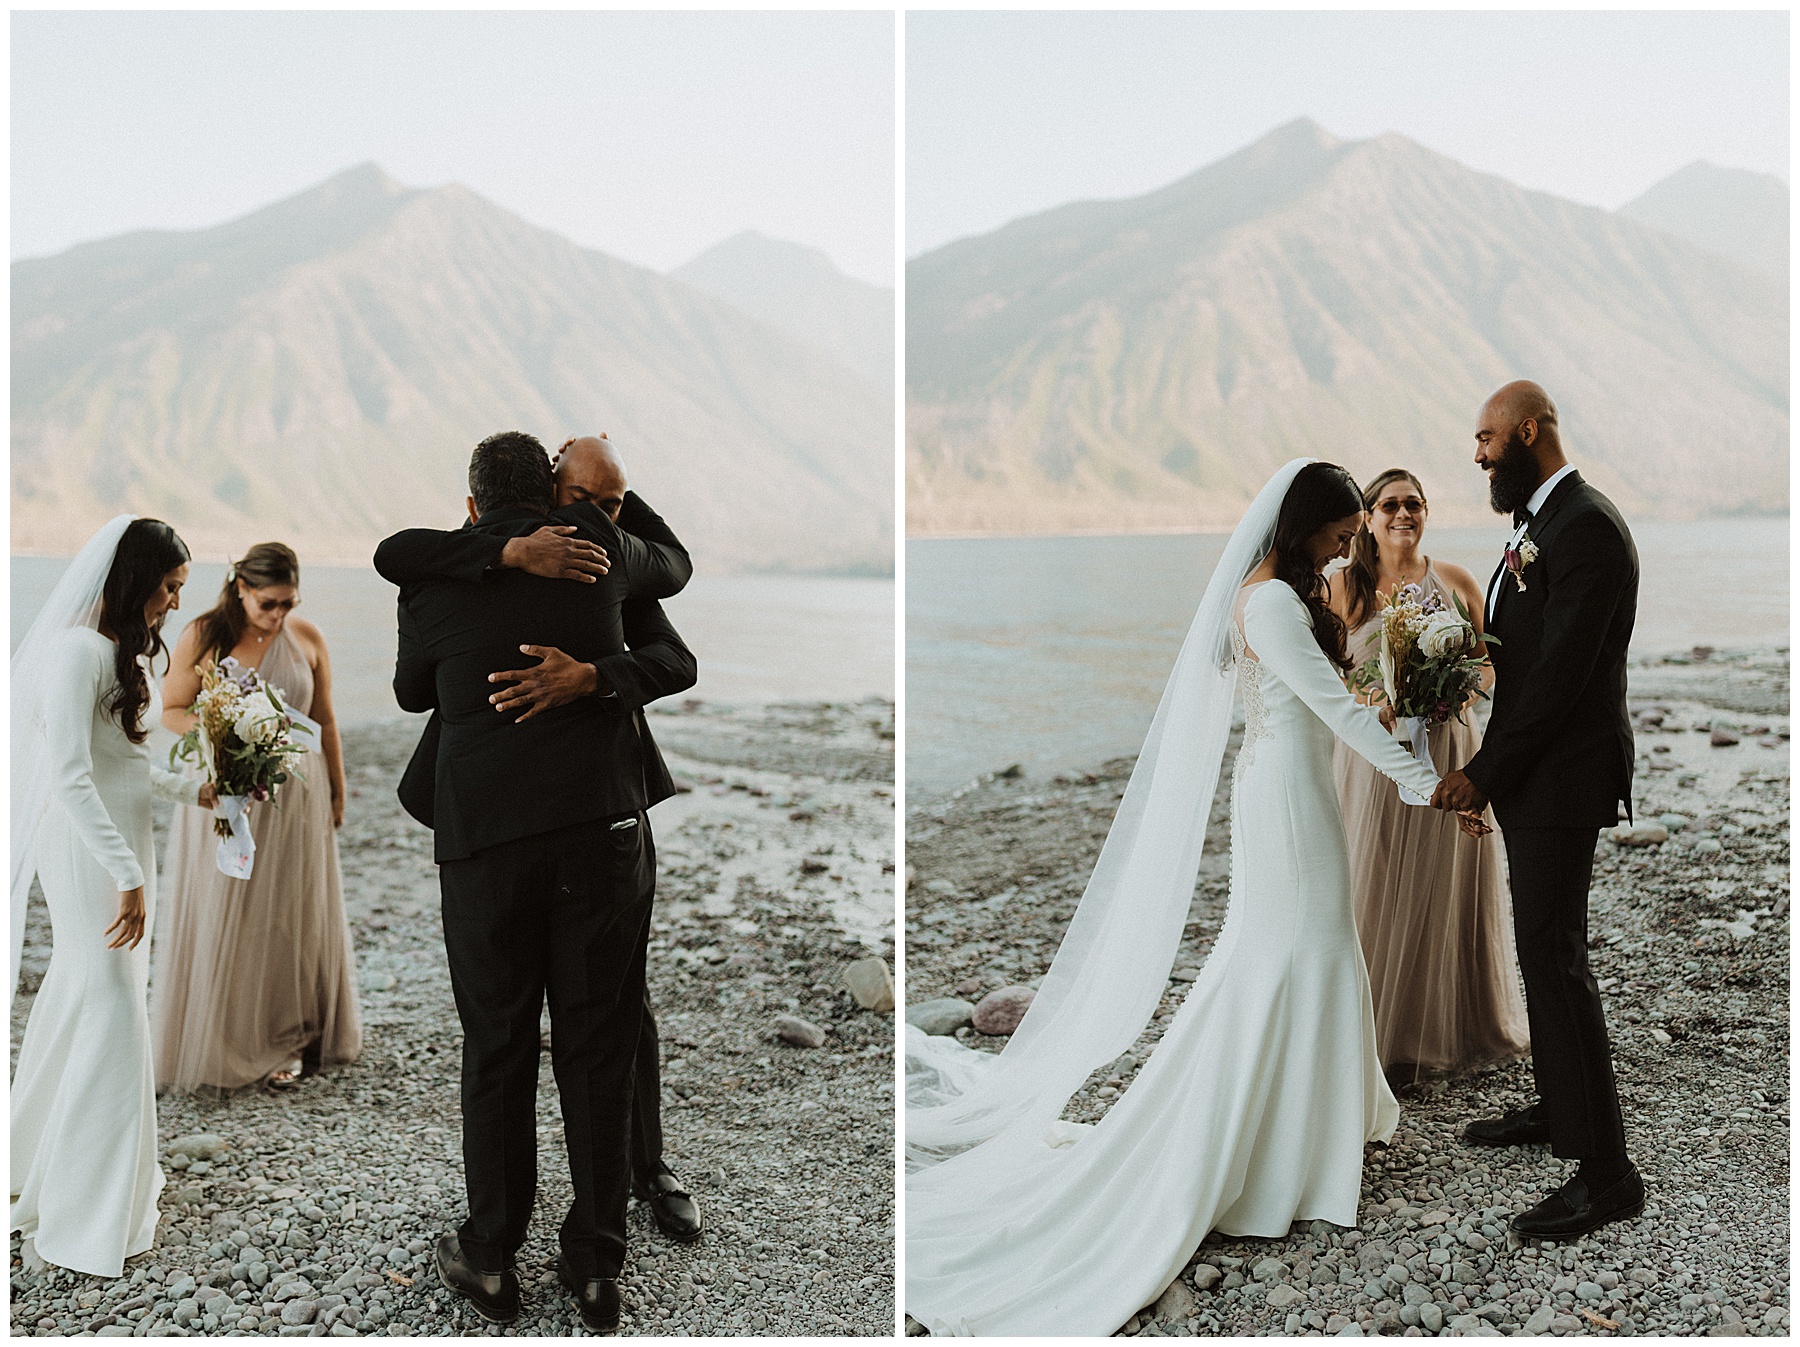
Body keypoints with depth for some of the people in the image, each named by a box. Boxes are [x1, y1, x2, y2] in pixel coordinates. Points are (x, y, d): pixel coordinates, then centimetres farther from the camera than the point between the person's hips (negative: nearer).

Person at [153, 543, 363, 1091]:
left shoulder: (307, 638, -1)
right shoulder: (203, 636, -5)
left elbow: (324, 721, 7)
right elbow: (172, 710, 0)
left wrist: (337, 794, 12)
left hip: (296, 795, 1)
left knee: (292, 917, 7)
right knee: (221, 919, 3)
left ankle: (286, 1040, 20)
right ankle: (220, 1043, 17)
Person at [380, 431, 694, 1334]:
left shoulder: (433, 584, 7)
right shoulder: (596, 548, 7)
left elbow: (410, 694, 23)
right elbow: (674, 571, 28)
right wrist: (608, 495, 42)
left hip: (483, 833, 0)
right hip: (603, 823, 0)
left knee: (496, 1048, 11)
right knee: (598, 1047, 8)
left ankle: (489, 1261, 23)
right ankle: (595, 1268, 17)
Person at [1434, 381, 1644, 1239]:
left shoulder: (1585, 526, -18)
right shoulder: (1539, 522, 14)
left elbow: (1562, 673, -22)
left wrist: (1485, 773, -19)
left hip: (1561, 780, -10)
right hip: (1533, 777, 10)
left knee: (1553, 958, -9)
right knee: (1542, 949, 18)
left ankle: (1605, 1171, -1)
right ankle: (1557, 1110, 34)